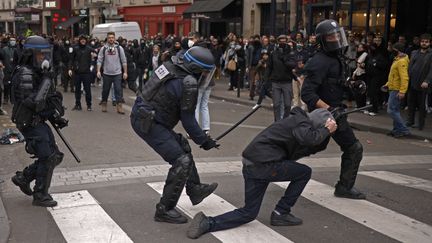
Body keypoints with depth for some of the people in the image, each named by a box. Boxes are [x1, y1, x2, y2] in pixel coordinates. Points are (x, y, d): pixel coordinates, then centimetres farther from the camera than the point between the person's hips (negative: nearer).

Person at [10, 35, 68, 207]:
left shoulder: (40, 73, 10)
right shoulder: (25, 75, -19)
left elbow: (48, 99, 18)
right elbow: (33, 102, -28)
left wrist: (56, 118, 8)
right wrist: (46, 82, -22)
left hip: (40, 123, 9)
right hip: (30, 124, -9)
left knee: (55, 156, 11)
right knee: (47, 158, -7)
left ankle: (23, 177, 25)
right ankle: (40, 196, 7)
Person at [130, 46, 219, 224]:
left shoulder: (172, 64, 2)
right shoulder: (189, 84, -21)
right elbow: (188, 120, -14)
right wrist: (204, 141, -2)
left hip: (140, 113, 10)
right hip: (147, 123, -10)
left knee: (183, 147, 21)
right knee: (181, 161, -8)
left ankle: (195, 190, 34)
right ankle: (164, 210, 1)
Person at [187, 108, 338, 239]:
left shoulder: (297, 121, 23)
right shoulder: (301, 122, -5)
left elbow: (313, 147, 23)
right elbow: (309, 139, -24)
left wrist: (327, 132, 12)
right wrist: (326, 130, -7)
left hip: (250, 166, 9)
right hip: (264, 164, -9)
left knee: (249, 213, 13)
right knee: (305, 173, 8)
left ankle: (208, 223, -3)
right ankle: (280, 214, 11)